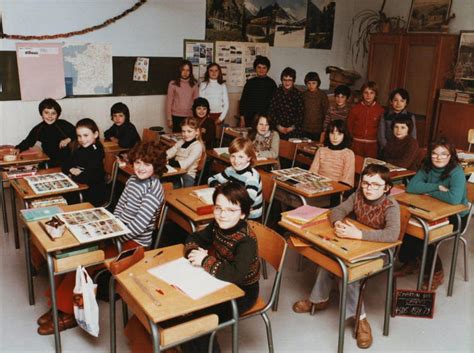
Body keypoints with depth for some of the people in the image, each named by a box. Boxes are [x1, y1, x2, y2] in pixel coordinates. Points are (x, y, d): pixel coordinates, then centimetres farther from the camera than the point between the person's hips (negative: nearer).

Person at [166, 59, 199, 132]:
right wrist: (169, 119, -1)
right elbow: (169, 102, 2)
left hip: (190, 117, 1)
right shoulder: (173, 84, -1)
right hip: (176, 117, -1)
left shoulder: (194, 84, 3)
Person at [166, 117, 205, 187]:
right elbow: (168, 153, 7)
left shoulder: (197, 146, -9)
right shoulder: (181, 142, 15)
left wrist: (168, 162, -24)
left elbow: (185, 164, -20)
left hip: (187, 175, -7)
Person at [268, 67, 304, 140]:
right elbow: (271, 111, 3)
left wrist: (293, 127, -6)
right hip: (279, 129, 1)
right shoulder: (276, 92, 3)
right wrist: (278, 126, -4)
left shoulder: (298, 94, 1)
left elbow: (301, 114, 2)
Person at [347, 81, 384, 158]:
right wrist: (353, 136, 5)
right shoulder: (355, 108, -1)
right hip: (357, 143, 1)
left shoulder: (380, 109, -4)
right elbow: (349, 124, 6)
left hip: (372, 144, -1)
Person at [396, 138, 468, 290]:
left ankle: (436, 273, 1)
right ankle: (410, 262, 10)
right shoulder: (427, 168, -3)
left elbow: (454, 199, -36)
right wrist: (438, 187, -24)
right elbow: (411, 187, -16)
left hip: (455, 217, -6)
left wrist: (430, 191, -22)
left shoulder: (456, 172, -20)